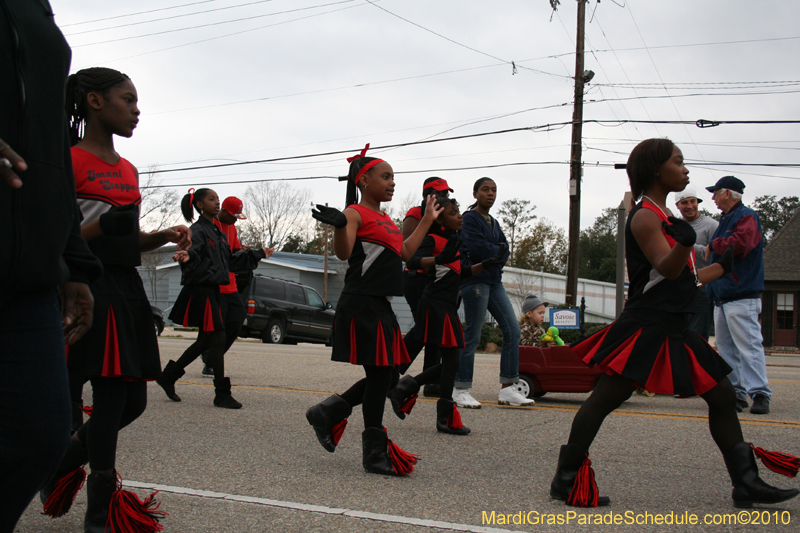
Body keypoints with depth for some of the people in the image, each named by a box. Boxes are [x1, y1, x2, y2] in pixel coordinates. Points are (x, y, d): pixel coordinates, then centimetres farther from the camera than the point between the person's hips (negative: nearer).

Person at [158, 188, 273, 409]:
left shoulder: (219, 233, 18)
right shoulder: (197, 231, -9)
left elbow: (231, 261, 26)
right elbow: (192, 253, -25)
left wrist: (258, 254, 35)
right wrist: (186, 257, -50)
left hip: (214, 291, 9)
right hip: (200, 290, -9)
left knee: (205, 341, 13)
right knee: (218, 339, -9)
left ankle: (168, 376, 25)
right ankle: (222, 393, -2)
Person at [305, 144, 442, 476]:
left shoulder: (384, 218, 21)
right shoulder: (356, 213, -8)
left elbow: (404, 253, 24)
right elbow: (344, 253, -21)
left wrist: (427, 220, 31)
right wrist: (338, 225, -41)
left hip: (381, 305, 9)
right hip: (362, 304, -9)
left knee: (386, 376, 11)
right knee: (379, 375, -6)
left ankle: (327, 413, 24)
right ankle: (375, 453, 5)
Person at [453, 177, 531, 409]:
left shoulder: (493, 222, 20)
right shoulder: (470, 218, -5)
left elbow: (505, 250, 10)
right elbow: (478, 248, -17)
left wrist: (492, 251, -8)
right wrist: (498, 250, -1)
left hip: (494, 281, 8)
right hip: (476, 280, -8)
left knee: (512, 330, 0)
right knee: (472, 336, -6)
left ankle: (507, 389, 4)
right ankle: (461, 391, 3)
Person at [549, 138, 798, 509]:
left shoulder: (664, 217, 19)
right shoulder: (645, 216, -10)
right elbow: (666, 269, -25)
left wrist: (726, 263, 34)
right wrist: (683, 242, -45)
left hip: (672, 329, 10)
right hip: (644, 328, -10)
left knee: (722, 394, 10)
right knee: (605, 398, -7)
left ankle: (746, 485, 17)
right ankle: (566, 481, 2)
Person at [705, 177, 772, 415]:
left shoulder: (747, 217, -8)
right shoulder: (725, 219, 21)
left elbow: (740, 244, -26)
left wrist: (714, 245, -9)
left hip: (742, 297, -10)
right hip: (722, 296, 10)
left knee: (748, 345, -11)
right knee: (726, 348, 10)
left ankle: (759, 393, -10)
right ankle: (736, 393, 14)